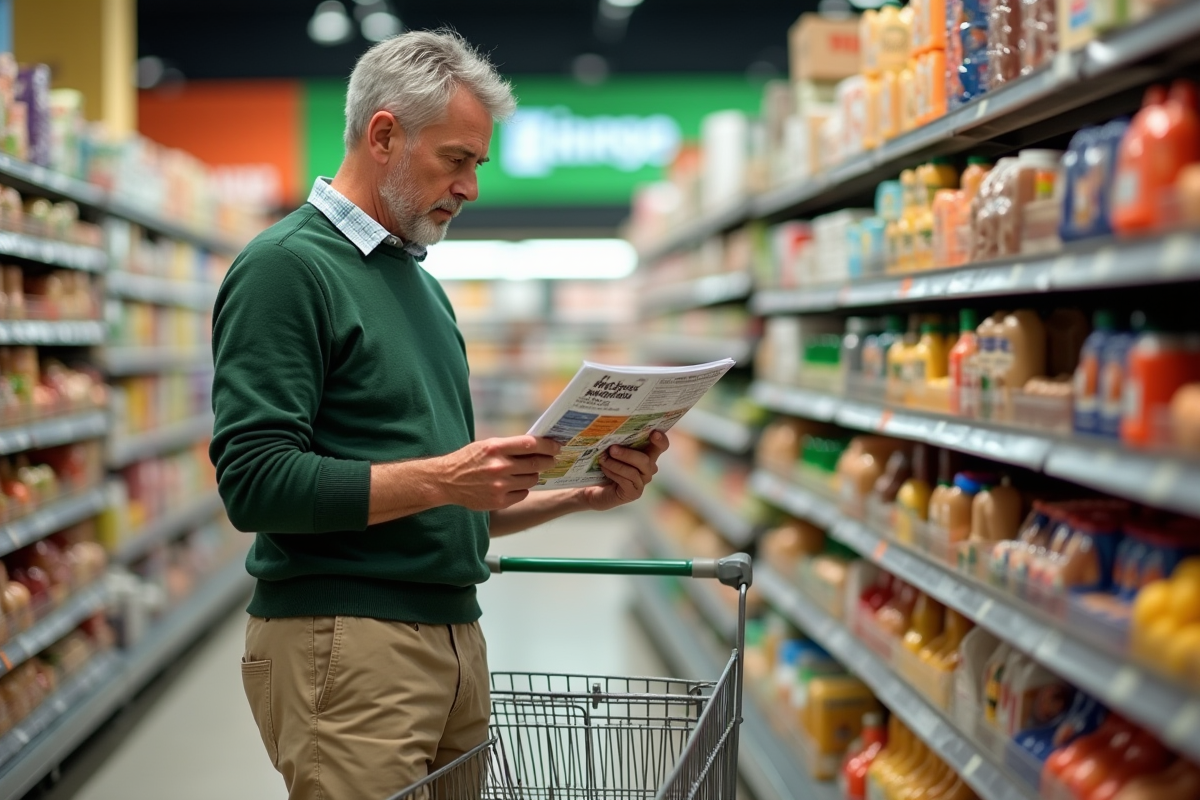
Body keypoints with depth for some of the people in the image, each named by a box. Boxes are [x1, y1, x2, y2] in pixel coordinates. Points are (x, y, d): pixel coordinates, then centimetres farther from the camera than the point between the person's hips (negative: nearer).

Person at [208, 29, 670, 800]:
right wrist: (440, 478, -24)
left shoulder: (423, 283, 17)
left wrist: (585, 495, 7)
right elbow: (256, 483, -17)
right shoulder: (285, 267, -8)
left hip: (456, 638, 8)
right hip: (344, 643, -8)